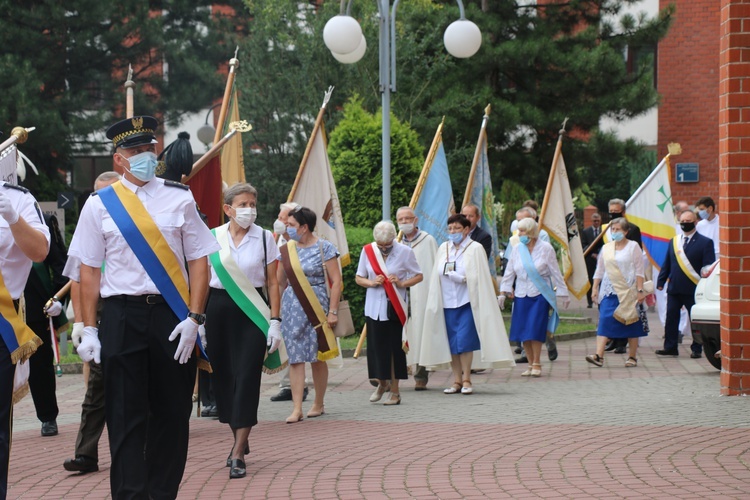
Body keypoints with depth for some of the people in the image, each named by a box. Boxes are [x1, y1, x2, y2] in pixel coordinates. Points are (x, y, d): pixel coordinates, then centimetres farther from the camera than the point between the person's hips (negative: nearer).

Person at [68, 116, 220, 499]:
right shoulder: (100, 205, 6)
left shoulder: (179, 199, 6)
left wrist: (193, 317, -6)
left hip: (172, 316, 1)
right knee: (126, 414, -2)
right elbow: (89, 270, 4)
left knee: (172, 411, 6)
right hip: (121, 316, -1)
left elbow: (198, 262, 5)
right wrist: (89, 330, -2)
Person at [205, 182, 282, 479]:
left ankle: (237, 454, -9)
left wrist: (275, 321, -7)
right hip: (219, 309, 2)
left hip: (252, 311, -2)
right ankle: (240, 440, 27)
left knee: (247, 377, -8)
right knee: (223, 375, 7)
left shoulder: (265, 238, 0)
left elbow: (272, 282, 0)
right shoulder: (212, 238, 3)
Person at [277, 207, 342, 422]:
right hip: (292, 307, 3)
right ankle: (297, 409, -6)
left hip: (317, 307, -3)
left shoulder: (324, 247, -5)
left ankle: (319, 404, 20)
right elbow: (280, 280, 17)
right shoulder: (286, 249, 7)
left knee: (317, 357, 5)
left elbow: (336, 281, -7)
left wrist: (332, 311, -11)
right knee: (295, 357, -3)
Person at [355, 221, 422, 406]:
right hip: (374, 307, 2)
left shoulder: (405, 252, -5)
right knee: (376, 347, 4)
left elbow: (419, 276, 2)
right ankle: (381, 382, 27)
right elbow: (359, 278, 9)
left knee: (395, 348, 0)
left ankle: (395, 391, 10)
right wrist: (371, 283, -11)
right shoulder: (367, 251, 1)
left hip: (395, 307, -2)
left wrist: (402, 283, -15)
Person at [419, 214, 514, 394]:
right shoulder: (443, 249, 11)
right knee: (451, 343, 4)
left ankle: (466, 380, -1)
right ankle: (457, 380, 10)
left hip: (467, 302, -4)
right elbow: (436, 277, 14)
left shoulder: (475, 249, -2)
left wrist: (462, 279, -20)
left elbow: (479, 277, -6)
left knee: (464, 340, -10)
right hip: (447, 303, 4)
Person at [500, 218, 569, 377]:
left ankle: (537, 365, 1)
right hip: (522, 296, 4)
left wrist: (563, 294, 0)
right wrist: (503, 293, 2)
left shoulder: (546, 248, -3)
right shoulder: (518, 249, 5)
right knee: (523, 332, 1)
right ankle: (531, 364, 12)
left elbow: (556, 273, 0)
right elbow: (509, 273, 9)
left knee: (535, 331, -10)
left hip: (540, 295, -4)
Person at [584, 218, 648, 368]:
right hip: (609, 291, 3)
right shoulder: (606, 248, 12)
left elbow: (639, 271, -3)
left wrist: (640, 291, -9)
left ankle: (632, 357, 12)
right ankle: (599, 355, -17)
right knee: (604, 321, -9)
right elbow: (599, 271, 16)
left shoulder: (633, 246, 1)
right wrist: (595, 289, 9)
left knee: (631, 323, 3)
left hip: (628, 291, -3)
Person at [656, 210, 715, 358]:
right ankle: (670, 347, 14)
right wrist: (661, 281, 7)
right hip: (674, 288, 5)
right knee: (671, 318, 6)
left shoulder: (705, 242, -2)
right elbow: (667, 264, 16)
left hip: (693, 289, -5)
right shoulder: (674, 242, 14)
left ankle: (696, 349, 9)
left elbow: (708, 267, -6)